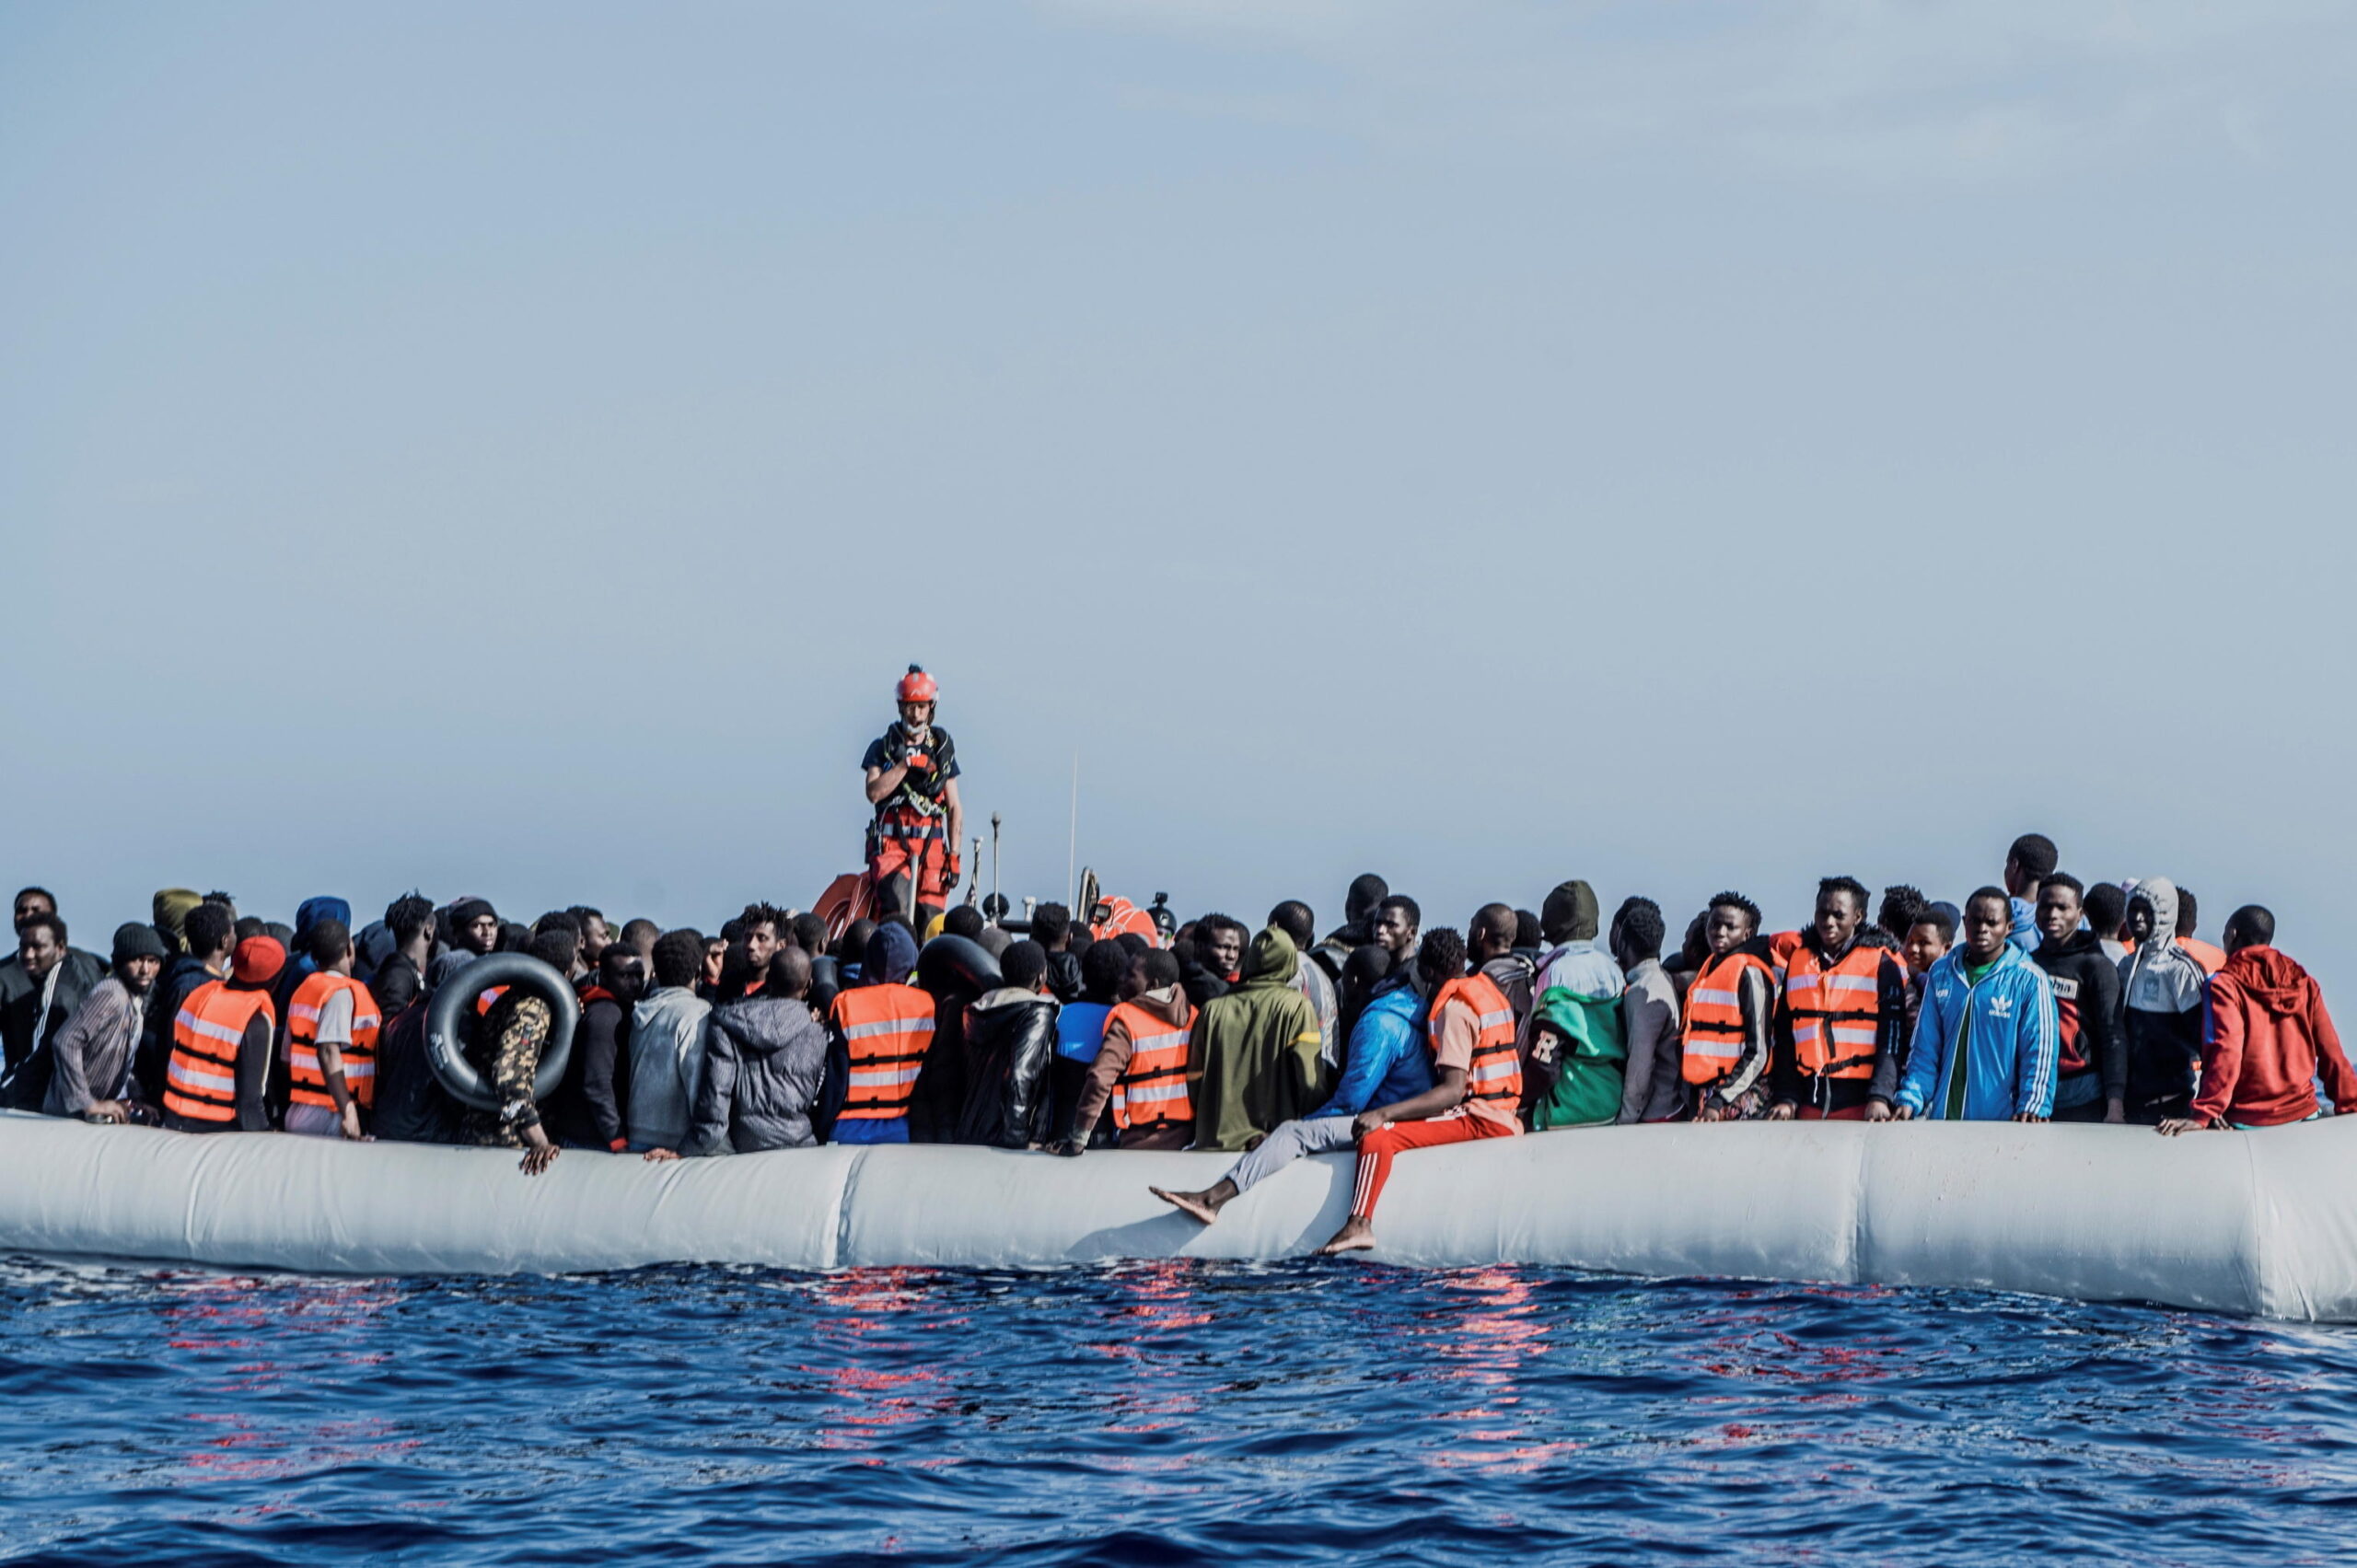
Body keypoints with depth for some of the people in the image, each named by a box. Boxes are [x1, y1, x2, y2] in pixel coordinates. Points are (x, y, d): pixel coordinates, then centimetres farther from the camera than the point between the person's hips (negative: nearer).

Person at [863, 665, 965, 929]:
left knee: (930, 921, -7)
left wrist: (954, 855, 3)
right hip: (891, 844, -2)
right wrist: (906, 763, -12)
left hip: (932, 845, 2)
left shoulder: (942, 750, 14)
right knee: (896, 906, -27)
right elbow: (874, 793, -6)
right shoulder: (883, 748, 9)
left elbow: (954, 807, 12)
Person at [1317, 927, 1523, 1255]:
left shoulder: (1454, 1007, -13)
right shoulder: (1486, 988, 15)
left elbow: (1453, 1090, -22)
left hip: (1480, 1118, -10)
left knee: (1378, 1135, -23)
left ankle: (1359, 1224, -36)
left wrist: (1384, 1114, -25)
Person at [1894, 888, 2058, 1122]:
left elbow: (2039, 1052, -4)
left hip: (2002, 1119, -3)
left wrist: (2032, 1107, -17)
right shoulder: (1941, 974, 12)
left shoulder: (2029, 980, 0)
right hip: (1943, 1116, 4)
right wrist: (1911, 1098, 0)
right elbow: (1925, 1047, 13)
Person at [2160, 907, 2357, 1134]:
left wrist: (2202, 1116, -20)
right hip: (2303, 1113, 4)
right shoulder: (2304, 983, 7)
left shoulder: (2224, 985, -6)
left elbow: (2225, 1052, -17)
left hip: (2248, 1121, -4)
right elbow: (2331, 1052, 4)